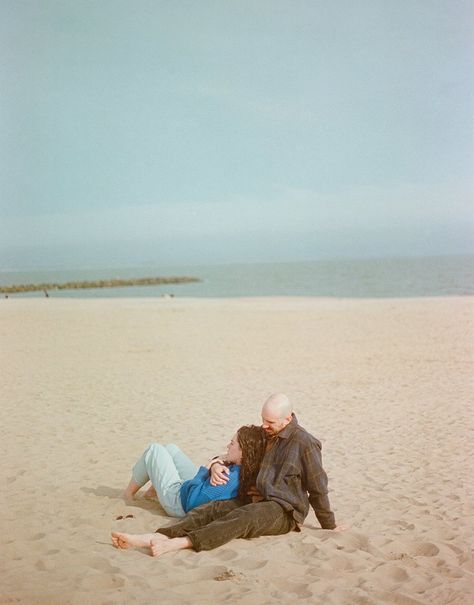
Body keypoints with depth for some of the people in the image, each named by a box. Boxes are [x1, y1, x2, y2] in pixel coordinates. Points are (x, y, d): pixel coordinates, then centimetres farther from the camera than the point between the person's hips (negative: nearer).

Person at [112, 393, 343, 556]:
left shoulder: (304, 443, -10)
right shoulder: (264, 435, 13)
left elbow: (318, 489, -5)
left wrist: (329, 526, 1)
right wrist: (218, 465, 4)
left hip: (285, 511, -7)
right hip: (259, 501, 7)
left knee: (240, 518, -36)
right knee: (211, 509, -18)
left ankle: (182, 542, -55)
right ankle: (156, 538, -37)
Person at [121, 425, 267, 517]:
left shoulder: (228, 479, -41)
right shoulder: (247, 470, -16)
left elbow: (192, 501, -34)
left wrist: (205, 470, -26)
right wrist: (217, 464, -25)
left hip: (179, 502, -8)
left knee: (154, 450, 10)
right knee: (170, 449, 22)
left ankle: (129, 493, 32)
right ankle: (154, 490, 37)